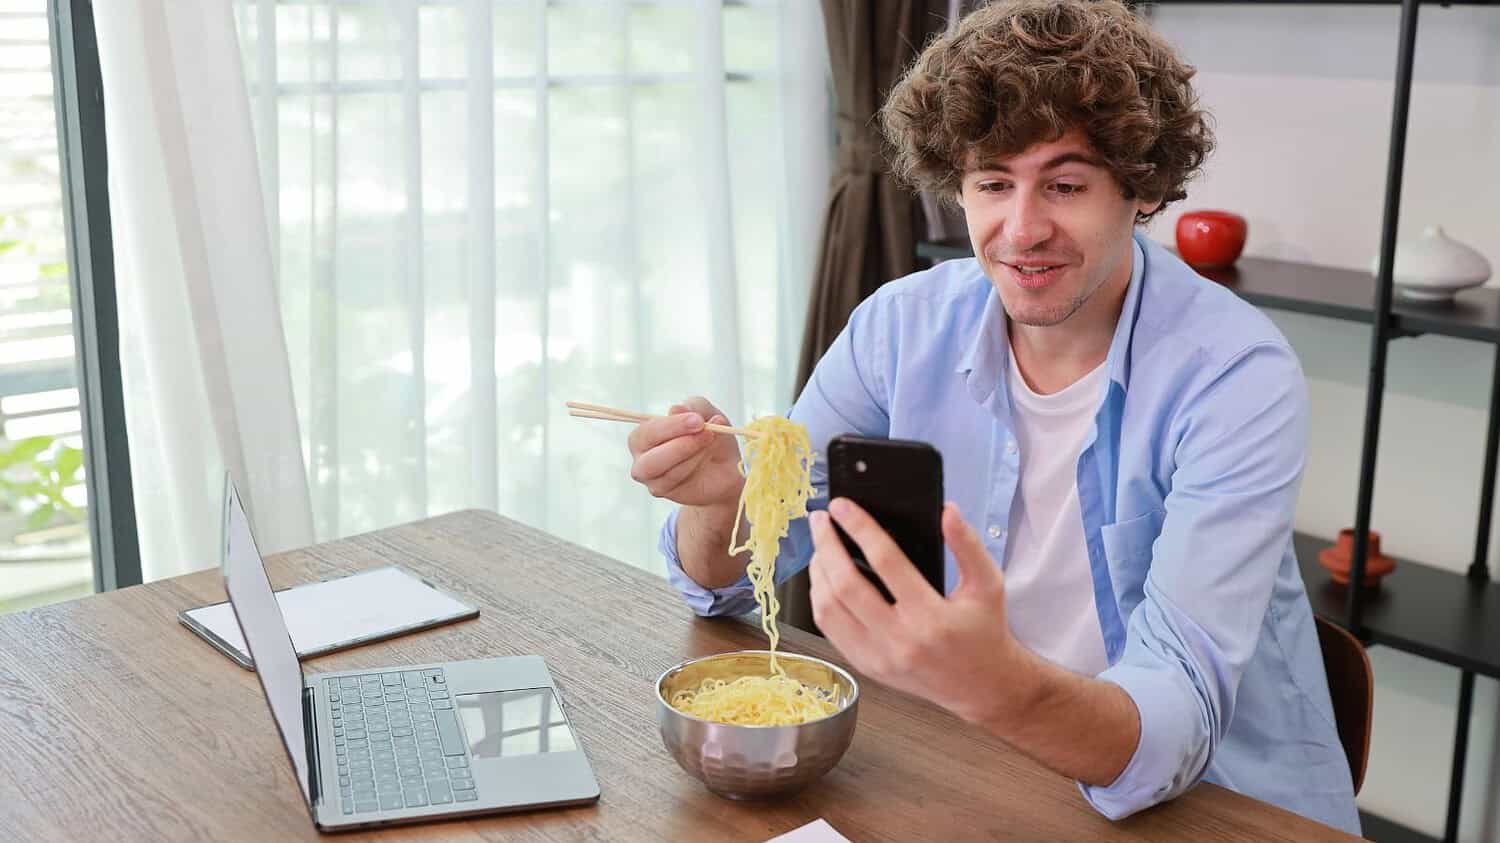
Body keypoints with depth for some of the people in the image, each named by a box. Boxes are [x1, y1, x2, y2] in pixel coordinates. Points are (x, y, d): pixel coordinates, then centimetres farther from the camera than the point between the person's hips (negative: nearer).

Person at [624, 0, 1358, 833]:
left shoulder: (1235, 376, -18)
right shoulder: (902, 326, -7)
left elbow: (1175, 725, -28)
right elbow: (730, 579, -2)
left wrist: (996, 683, -48)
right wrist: (717, 495, -24)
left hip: (1214, 801, -2)